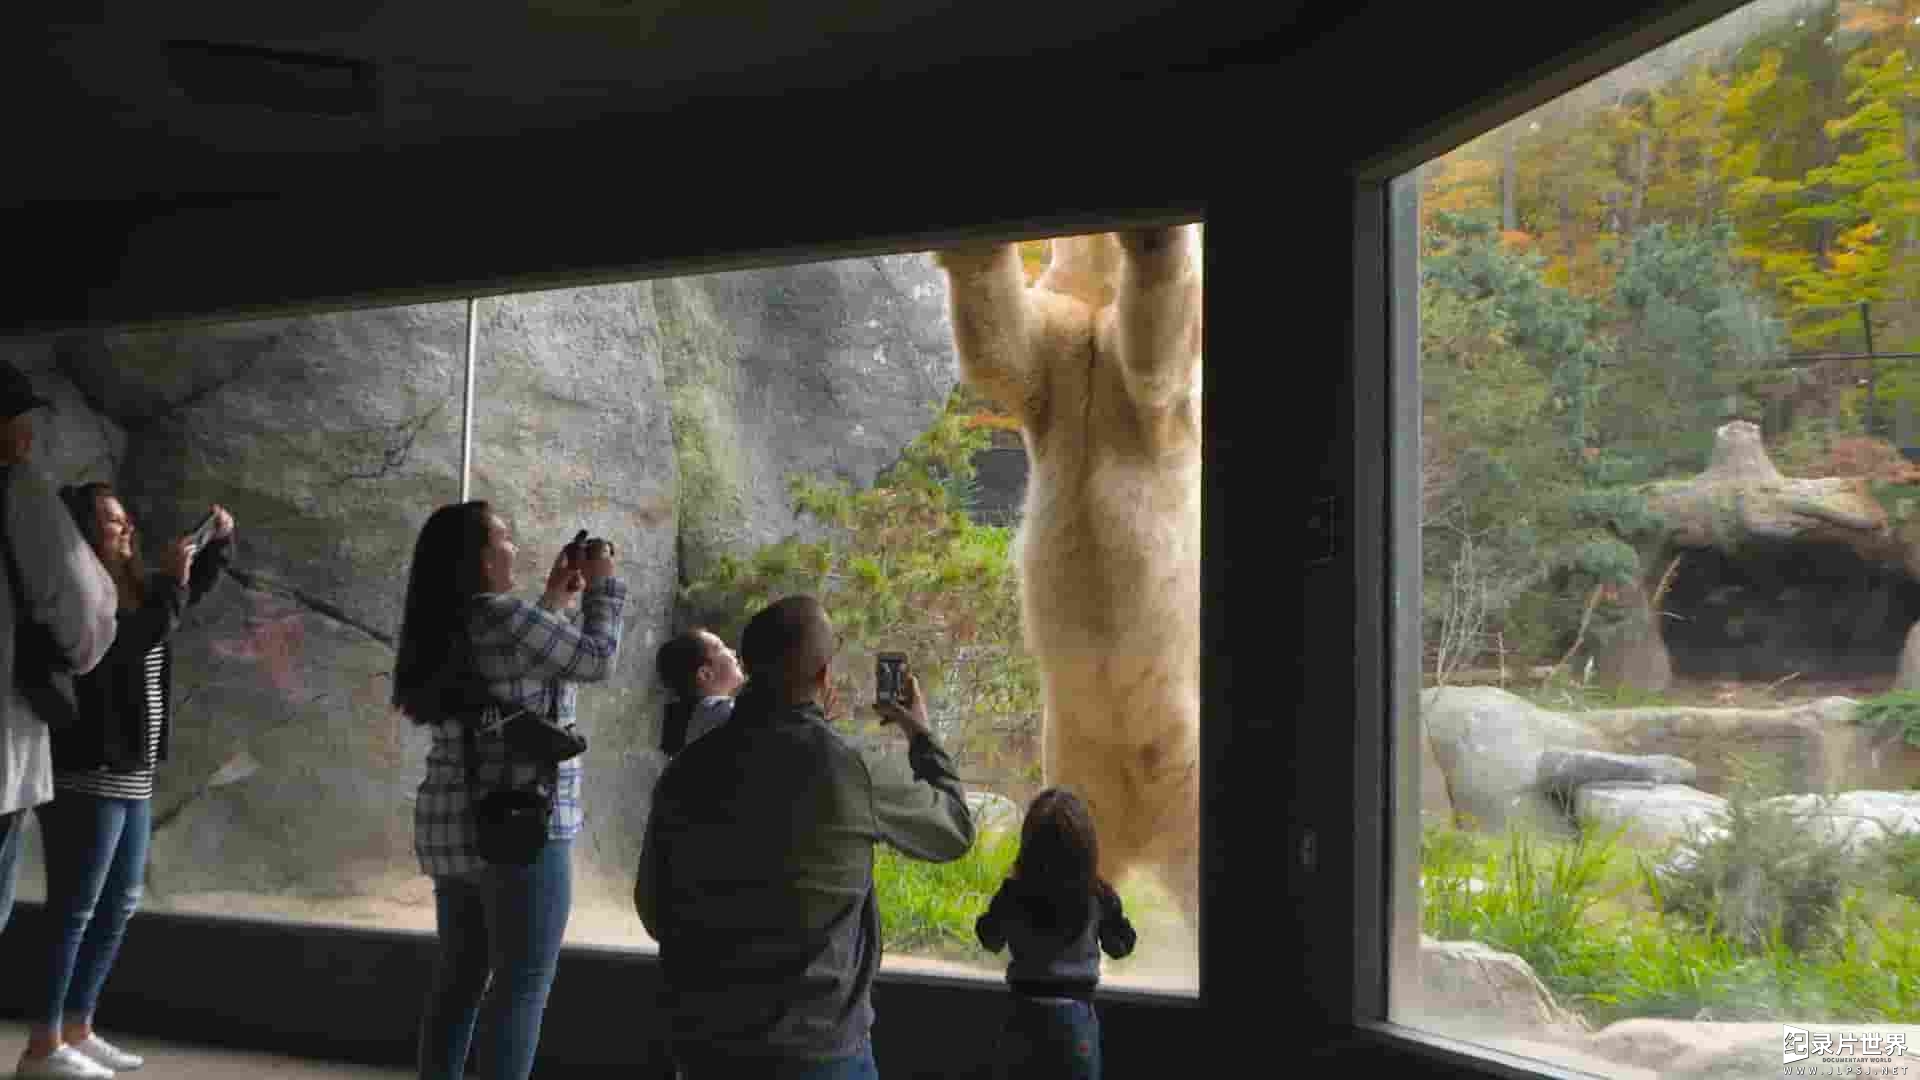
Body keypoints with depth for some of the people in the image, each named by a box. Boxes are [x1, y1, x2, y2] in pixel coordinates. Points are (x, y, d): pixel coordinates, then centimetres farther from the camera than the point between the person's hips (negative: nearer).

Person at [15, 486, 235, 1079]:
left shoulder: (131, 588, 11)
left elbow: (192, 589, 27)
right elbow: (124, 647, -27)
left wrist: (221, 538, 10)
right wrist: (170, 583, -23)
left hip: (131, 774, 9)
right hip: (85, 776, -9)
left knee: (117, 909, 13)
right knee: (73, 911, -5)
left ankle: (78, 1031, 21)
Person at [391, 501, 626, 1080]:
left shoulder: (441, 628, 10)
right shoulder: (507, 618, -15)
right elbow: (596, 661, -6)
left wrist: (555, 600, 22)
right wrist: (603, 584, 5)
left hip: (450, 828, 9)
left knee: (459, 978, 16)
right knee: (522, 986, -2)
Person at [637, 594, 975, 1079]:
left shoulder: (685, 771, -4)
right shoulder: (849, 771, -17)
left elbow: (653, 911, 8)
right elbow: (954, 829, 3)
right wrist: (922, 736, 19)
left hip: (703, 1041, 4)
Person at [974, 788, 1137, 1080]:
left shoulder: (1012, 894, -9)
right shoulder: (1098, 896, -11)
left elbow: (990, 940, 8)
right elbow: (1119, 947, 5)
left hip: (1024, 1012, 1)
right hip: (1075, 1013, -1)